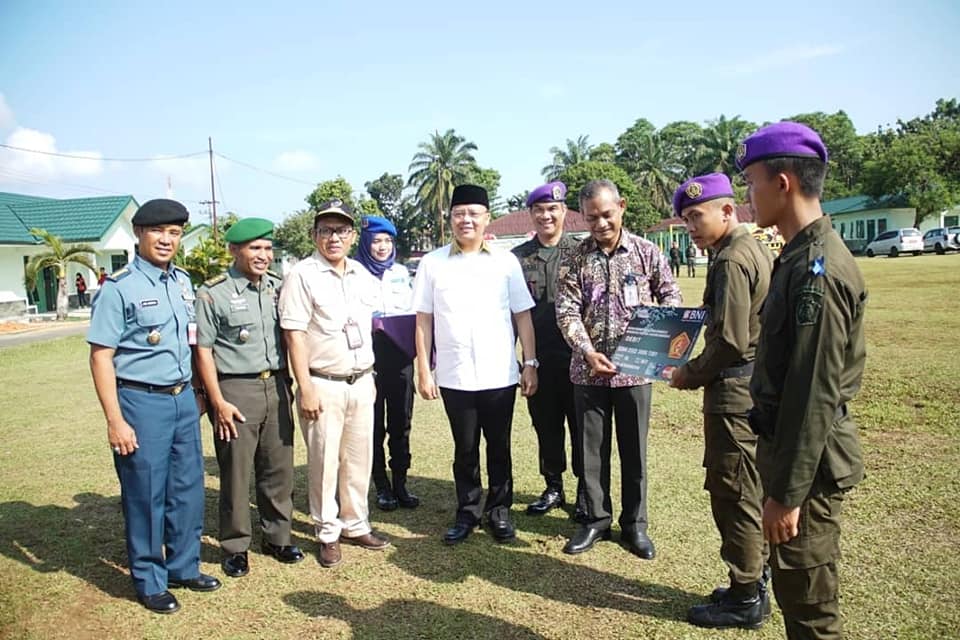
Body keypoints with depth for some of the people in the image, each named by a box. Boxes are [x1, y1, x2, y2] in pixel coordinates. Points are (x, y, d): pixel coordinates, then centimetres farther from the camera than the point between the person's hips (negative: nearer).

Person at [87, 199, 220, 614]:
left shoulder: (183, 282, 9)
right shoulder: (119, 288, -10)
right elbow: (101, 356, -12)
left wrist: (196, 393, 14)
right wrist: (115, 420, -15)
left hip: (183, 400, 6)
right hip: (142, 402, -6)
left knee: (188, 489, 13)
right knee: (146, 495, 5)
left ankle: (184, 567, 31)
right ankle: (150, 582, 23)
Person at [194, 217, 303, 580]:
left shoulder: (278, 287, 10)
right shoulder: (213, 293, -5)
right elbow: (203, 349, -6)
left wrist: (288, 384, 11)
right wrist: (218, 402, -10)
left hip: (277, 386, 5)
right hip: (236, 390, -4)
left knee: (279, 468, 11)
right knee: (236, 472, 3)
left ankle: (277, 537, 27)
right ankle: (235, 547, 20)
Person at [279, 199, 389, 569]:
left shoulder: (362, 275, 10)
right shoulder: (303, 275, -8)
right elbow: (294, 335, -12)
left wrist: (370, 376, 15)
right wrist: (306, 389, -15)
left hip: (361, 382, 6)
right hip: (324, 384, -5)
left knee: (359, 459, 14)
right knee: (324, 462, 5)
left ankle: (355, 525, 30)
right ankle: (328, 534, 21)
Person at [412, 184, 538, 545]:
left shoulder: (506, 261, 1)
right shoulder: (432, 263, 1)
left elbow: (522, 316, 3)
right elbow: (423, 321, 2)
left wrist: (530, 364, -1)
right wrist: (423, 371, 0)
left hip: (500, 375, 0)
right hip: (454, 377, 0)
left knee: (499, 448, 12)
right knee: (465, 450, 12)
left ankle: (499, 511, 28)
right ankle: (467, 513, 28)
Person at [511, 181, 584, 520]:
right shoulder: (517, 257, 6)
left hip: (575, 355, -2)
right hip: (538, 358, 2)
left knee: (581, 424, 7)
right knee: (545, 424, 12)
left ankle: (586, 491, 22)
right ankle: (553, 488, 29)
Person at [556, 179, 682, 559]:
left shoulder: (647, 252, 0)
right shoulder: (574, 260, 0)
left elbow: (671, 298, 5)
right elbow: (567, 313, -6)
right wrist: (589, 353, -20)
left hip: (635, 369, 0)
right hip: (588, 371, 1)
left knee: (634, 450, 10)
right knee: (591, 449, 10)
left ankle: (634, 524, 25)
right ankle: (596, 520, 26)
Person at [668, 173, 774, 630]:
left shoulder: (732, 260, -17)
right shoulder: (757, 251, 13)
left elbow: (729, 342, -22)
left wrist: (689, 376, -7)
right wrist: (699, 370, 13)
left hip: (733, 394, -10)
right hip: (756, 389, 10)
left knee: (732, 494, 2)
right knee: (750, 492, 18)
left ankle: (744, 600, 15)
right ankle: (752, 583, 31)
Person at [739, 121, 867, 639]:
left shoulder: (817, 269, -23)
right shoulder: (801, 256, 8)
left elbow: (815, 394, -24)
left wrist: (788, 493, -20)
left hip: (809, 461, -9)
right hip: (787, 446, 9)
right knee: (795, 588, 23)